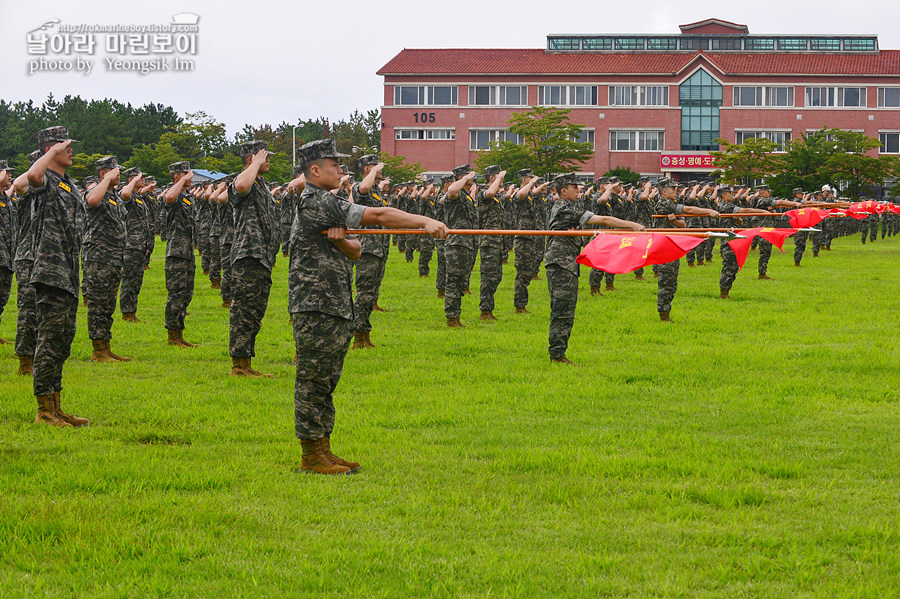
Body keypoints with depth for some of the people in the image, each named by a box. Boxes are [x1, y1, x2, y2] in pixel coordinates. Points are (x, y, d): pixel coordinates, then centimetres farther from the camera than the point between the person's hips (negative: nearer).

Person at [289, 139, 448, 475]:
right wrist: (426, 223, -16)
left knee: (326, 383, 12)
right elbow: (377, 216, -17)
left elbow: (356, 252, 12)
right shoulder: (316, 203, -13)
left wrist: (341, 241, -11)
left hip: (335, 309, 10)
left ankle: (323, 450, 17)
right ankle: (311, 456, -3)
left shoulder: (325, 205, 20)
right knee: (313, 381, -6)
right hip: (315, 310, -10)